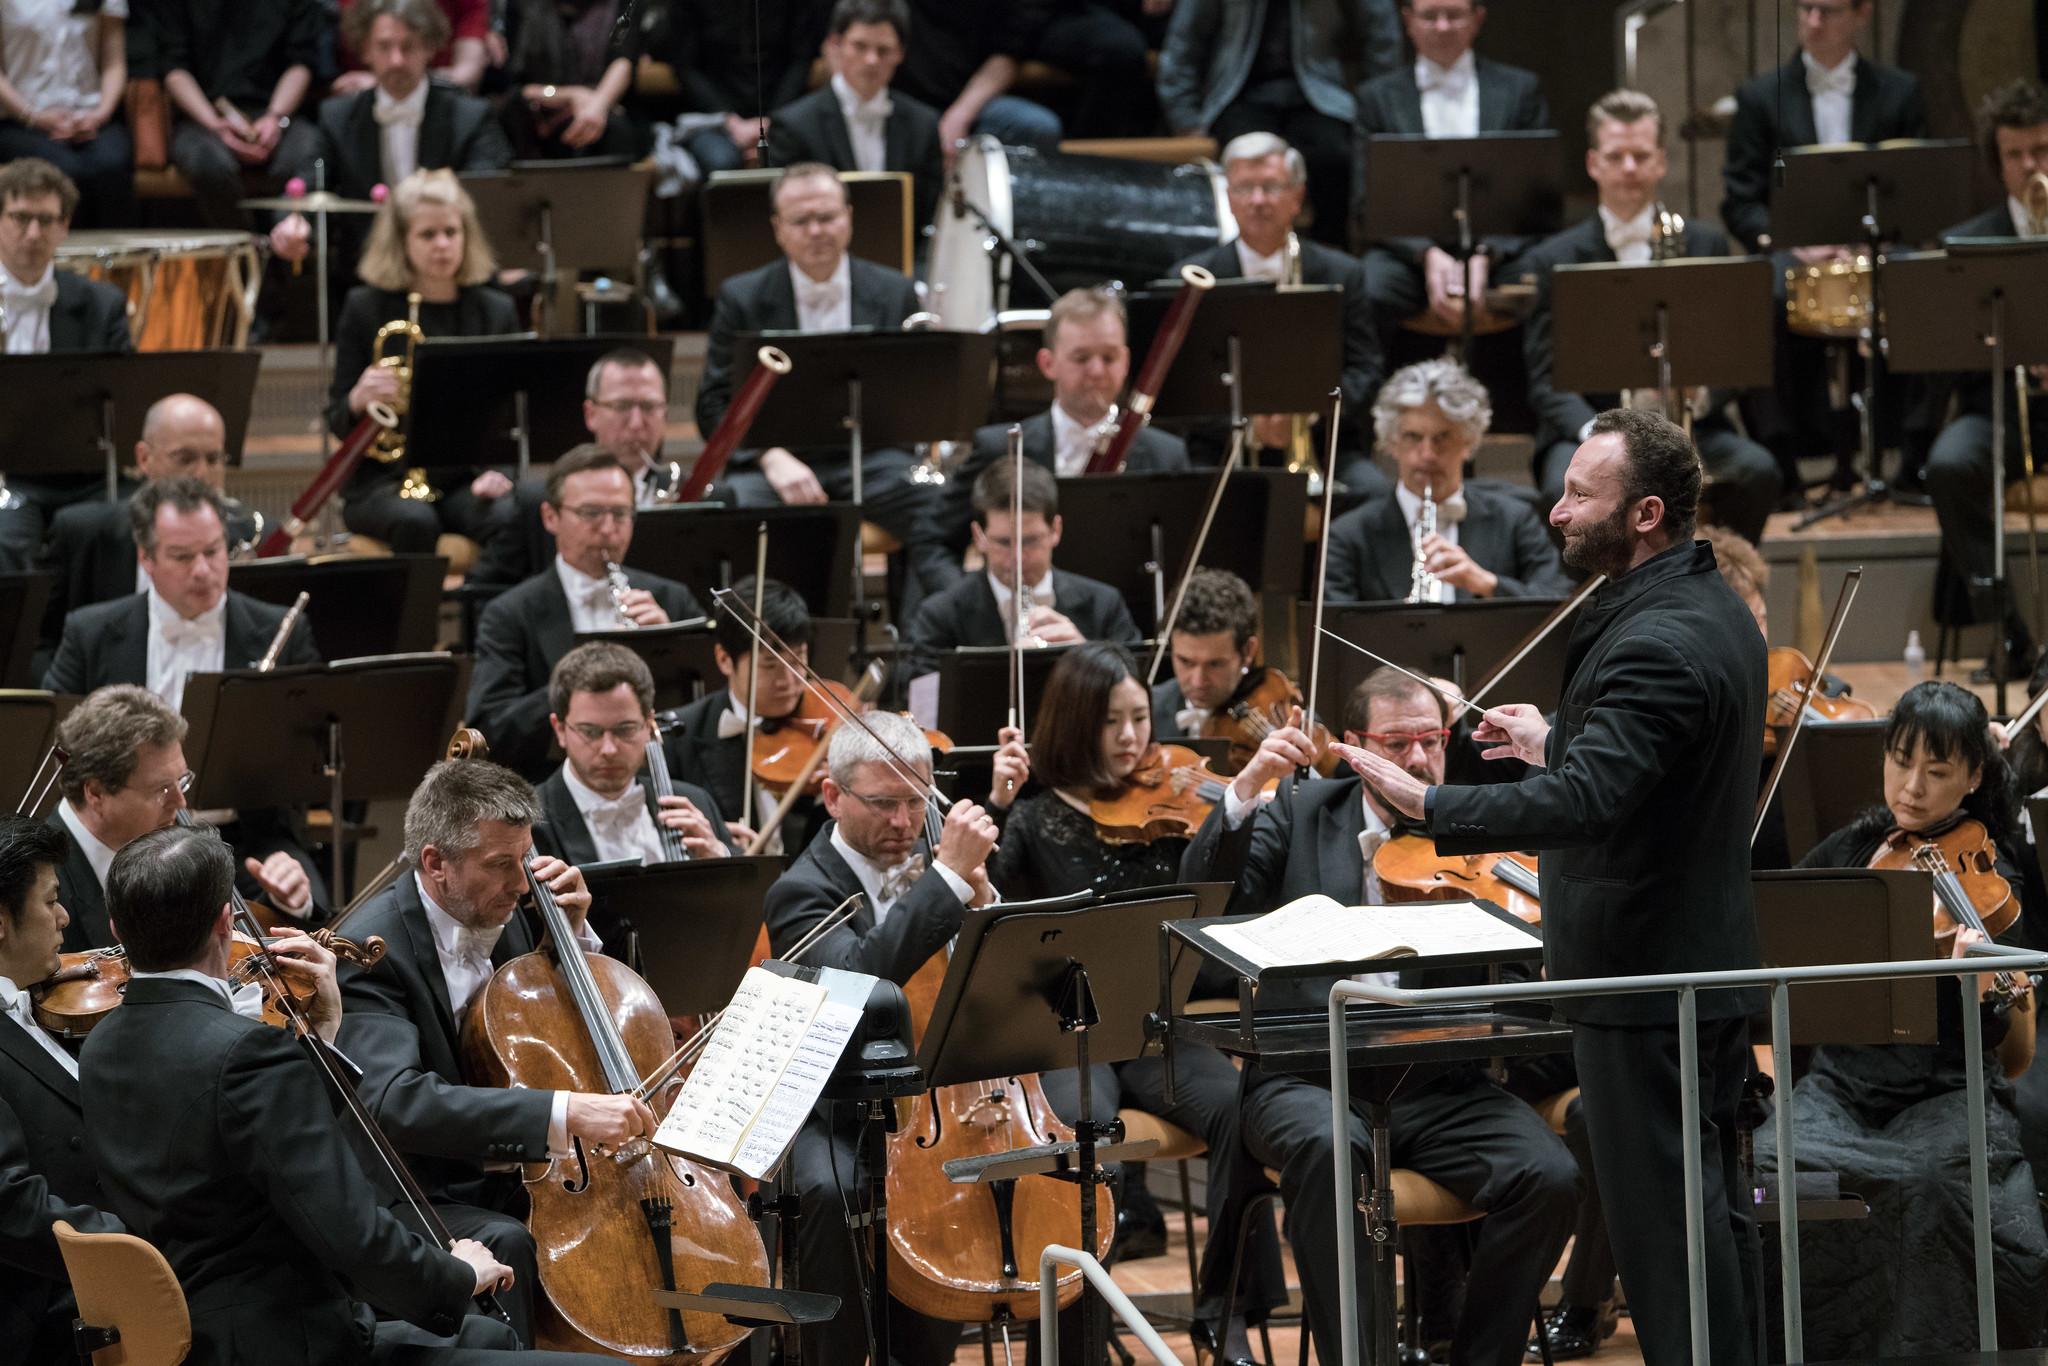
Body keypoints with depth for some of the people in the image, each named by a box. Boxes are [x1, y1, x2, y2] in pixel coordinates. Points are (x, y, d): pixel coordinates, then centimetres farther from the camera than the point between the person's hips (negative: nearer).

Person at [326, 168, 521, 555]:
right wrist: (358, 401, -22)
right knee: (414, 522, -35)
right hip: (385, 477, -2)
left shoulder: (496, 312, 9)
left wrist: (498, 472, -10)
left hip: (468, 478, 2)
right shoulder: (366, 308, 2)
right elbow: (337, 422, 2)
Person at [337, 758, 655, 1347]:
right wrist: (564, 1113, -42)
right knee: (505, 1244, -35)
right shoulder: (373, 952, -18)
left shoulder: (508, 919, 6)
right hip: (427, 1204, -7)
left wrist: (574, 935, 3)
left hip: (524, 1182, 7)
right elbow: (394, 1101, -35)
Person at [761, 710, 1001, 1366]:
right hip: (842, 1115, -5)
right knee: (833, 1188, -37)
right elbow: (858, 980, -32)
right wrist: (949, 877, -32)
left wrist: (982, 896, -10)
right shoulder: (802, 892, -10)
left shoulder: (925, 865, 9)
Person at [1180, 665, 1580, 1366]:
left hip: (1441, 1090, 2)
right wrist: (1247, 786, -16)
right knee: (1327, 1145, -37)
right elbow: (1204, 889, -3)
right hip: (1309, 1080, -2)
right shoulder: (1301, 813, 10)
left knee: (1548, 1176, -24)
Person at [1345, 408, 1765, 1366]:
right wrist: (1561, 742, 20)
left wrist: (1424, 803, -32)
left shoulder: (1653, 644, -24)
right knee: (1708, 1205, 17)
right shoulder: (1715, 609, 9)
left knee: (1660, 1216, -4)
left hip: (1642, 982, -10)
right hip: (1711, 963, 10)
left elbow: (1581, 806, -34)